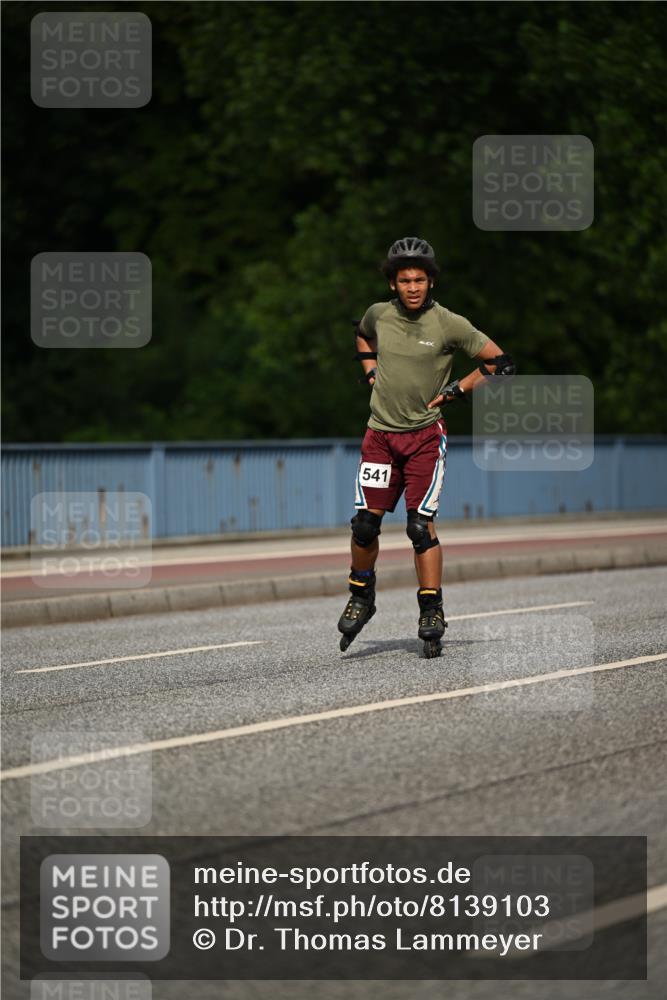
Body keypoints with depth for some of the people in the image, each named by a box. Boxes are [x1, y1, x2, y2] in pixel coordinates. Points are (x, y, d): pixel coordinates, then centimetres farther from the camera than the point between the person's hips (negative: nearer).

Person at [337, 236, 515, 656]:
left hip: (426, 435, -3)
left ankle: (432, 611, -2)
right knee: (365, 523, -1)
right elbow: (363, 336, 27)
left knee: (421, 525, -10)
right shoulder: (379, 315, 1)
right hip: (381, 433, 3)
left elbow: (501, 363, -4)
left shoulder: (449, 325, -9)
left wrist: (456, 390, -7)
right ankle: (361, 597, 21)